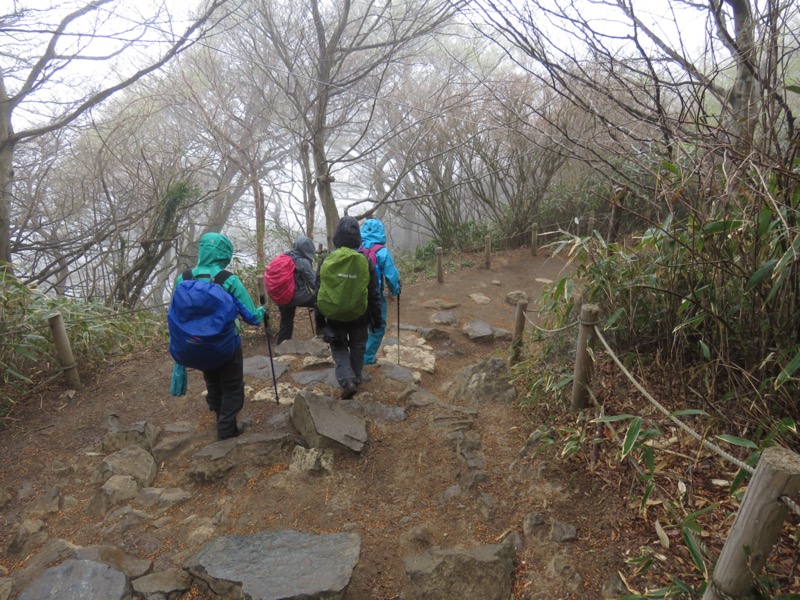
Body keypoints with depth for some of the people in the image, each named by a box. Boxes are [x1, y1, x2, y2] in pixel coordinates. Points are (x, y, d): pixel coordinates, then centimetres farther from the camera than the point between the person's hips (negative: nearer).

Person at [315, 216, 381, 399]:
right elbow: (373, 293, -6)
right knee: (357, 348, 20)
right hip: (360, 316, 1)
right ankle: (356, 380, 34)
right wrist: (377, 318, 6)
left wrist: (320, 320, 6)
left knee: (338, 347, 14)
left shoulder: (327, 259, -10)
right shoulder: (365, 260, -11)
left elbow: (319, 293, -4)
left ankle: (347, 380, -6)